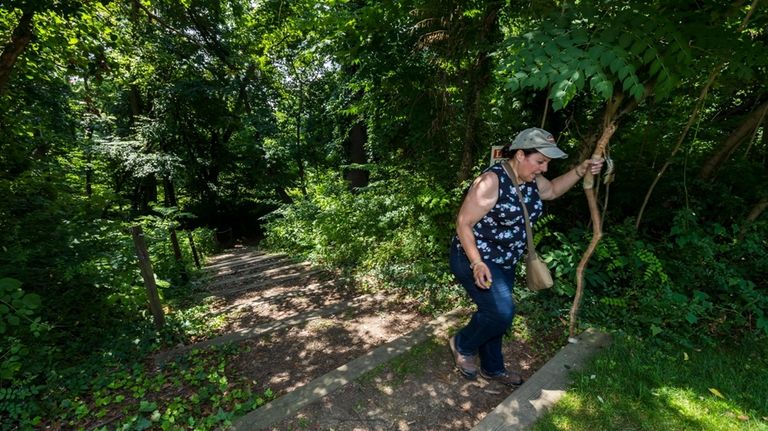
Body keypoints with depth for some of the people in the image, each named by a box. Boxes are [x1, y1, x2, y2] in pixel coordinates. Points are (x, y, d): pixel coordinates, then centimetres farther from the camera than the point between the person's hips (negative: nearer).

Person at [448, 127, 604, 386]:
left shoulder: (530, 180, 1)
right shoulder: (492, 180, -24)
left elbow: (552, 190, 25)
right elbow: (463, 223, -23)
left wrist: (581, 170, 11)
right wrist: (477, 263, -31)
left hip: (504, 262, 8)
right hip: (474, 259, -8)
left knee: (496, 315, 17)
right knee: (502, 312, -17)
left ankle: (492, 369, 39)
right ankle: (463, 345, 12)